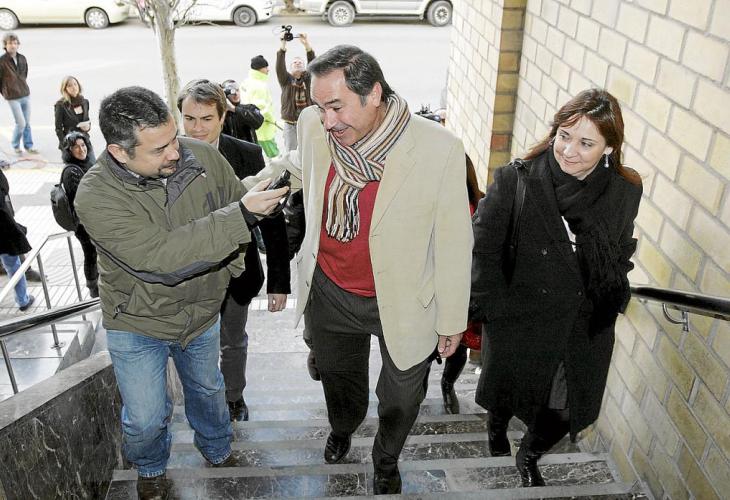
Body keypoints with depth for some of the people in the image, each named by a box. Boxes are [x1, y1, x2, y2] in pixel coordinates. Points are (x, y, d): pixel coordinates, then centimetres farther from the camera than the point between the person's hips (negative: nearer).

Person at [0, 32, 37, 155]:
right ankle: (15, 145, 16)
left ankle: (28, 145, 22)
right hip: (13, 98, -5)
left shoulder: (22, 58, 4)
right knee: (21, 123, -6)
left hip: (26, 95, 5)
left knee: (27, 123, 9)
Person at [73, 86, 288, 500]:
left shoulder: (203, 156, -19)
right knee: (146, 419, 10)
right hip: (138, 323, -3)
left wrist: (230, 265, -9)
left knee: (208, 390, 25)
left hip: (202, 310, 3)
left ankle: (218, 451, 57)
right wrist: (242, 215, -42)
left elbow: (239, 201, 1)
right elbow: (161, 256, -39)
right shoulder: (97, 197, -30)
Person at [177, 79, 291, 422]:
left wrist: (279, 281, -11)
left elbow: (272, 222, -11)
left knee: (233, 343, 23)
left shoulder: (248, 156, -16)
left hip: (236, 274, 0)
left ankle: (234, 397, 50)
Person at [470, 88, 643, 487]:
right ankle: (497, 427, 60)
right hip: (518, 325, -2)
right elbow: (483, 251, -13)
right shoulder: (515, 182, -21)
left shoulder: (624, 192, -10)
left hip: (585, 333, 3)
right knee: (506, 394, 22)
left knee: (564, 411, 16)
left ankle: (529, 457, 50)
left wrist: (613, 302, 4)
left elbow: (621, 256, 8)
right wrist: (493, 309, -13)